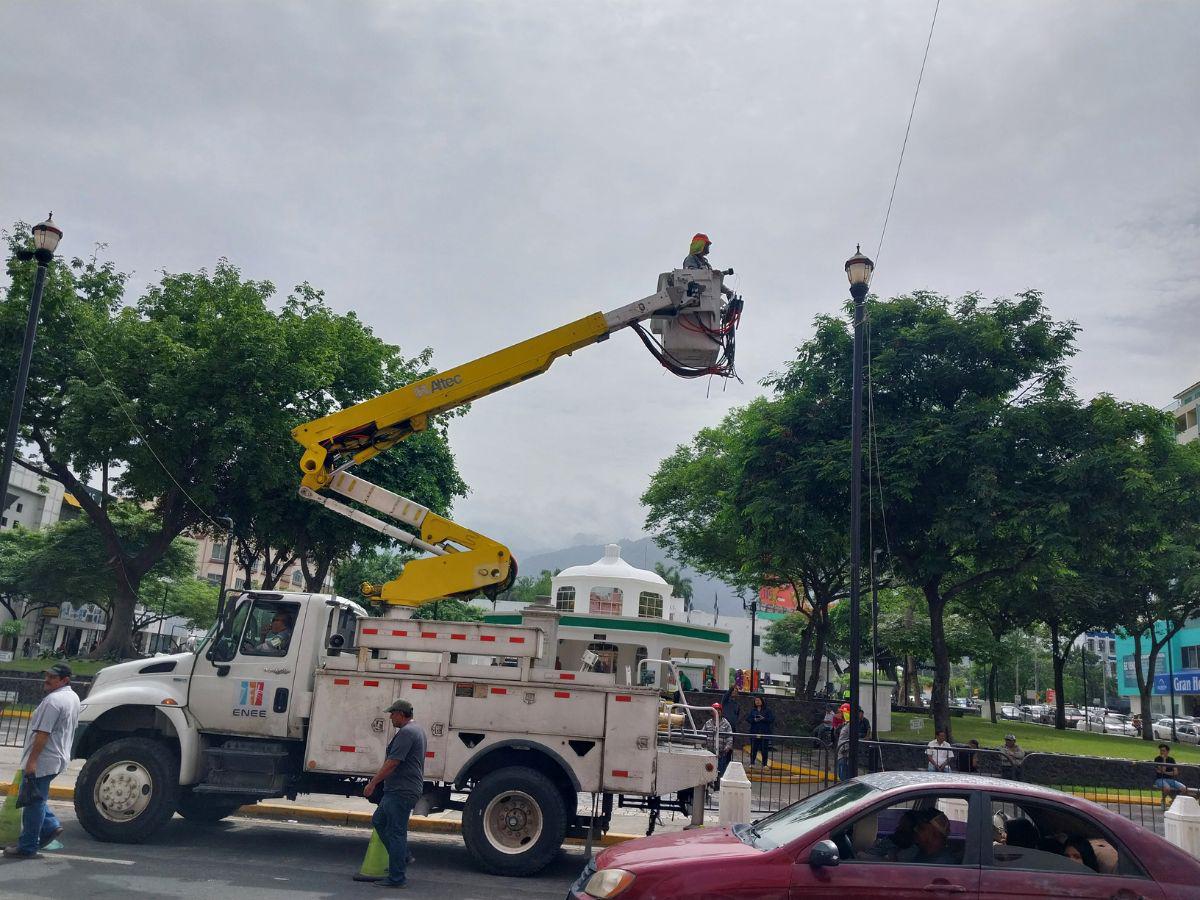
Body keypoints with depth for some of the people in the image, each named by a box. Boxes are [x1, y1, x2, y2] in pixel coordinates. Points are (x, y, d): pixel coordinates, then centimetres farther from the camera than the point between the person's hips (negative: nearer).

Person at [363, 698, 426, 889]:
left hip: (401, 792, -11)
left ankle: (397, 878, 2)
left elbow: (392, 763, -22)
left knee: (396, 832, -4)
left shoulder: (406, 733, -17)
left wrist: (373, 782, -16)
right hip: (399, 789, 11)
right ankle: (402, 857, 22)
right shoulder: (416, 729, 17)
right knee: (378, 821, 18)